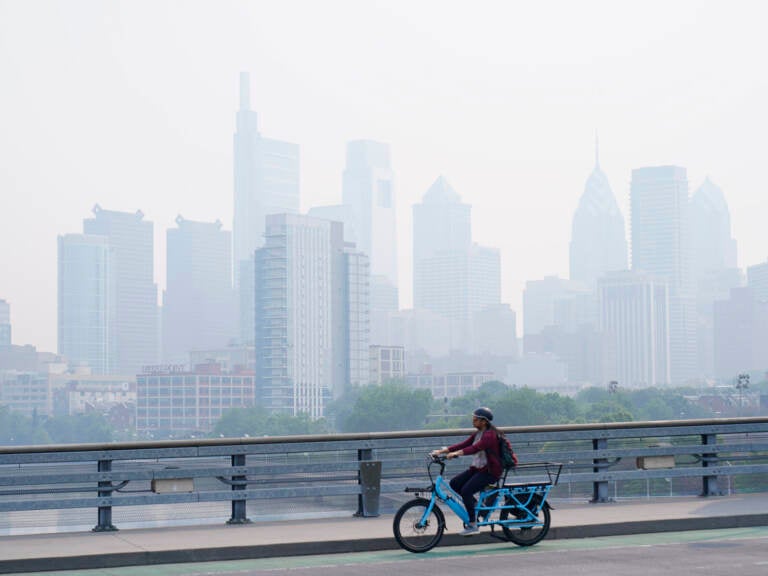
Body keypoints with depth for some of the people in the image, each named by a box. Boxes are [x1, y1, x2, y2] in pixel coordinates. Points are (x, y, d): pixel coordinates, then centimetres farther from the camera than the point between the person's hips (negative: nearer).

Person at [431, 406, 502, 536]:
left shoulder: (490, 435, -17)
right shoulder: (478, 434, 12)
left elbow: (475, 448, -32)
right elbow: (463, 445, 6)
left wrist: (455, 453, -44)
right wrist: (441, 451, -5)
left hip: (490, 472, -9)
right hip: (477, 468, 9)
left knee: (466, 490, -24)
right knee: (454, 483, -6)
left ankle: (473, 525, -14)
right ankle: (474, 503, 11)